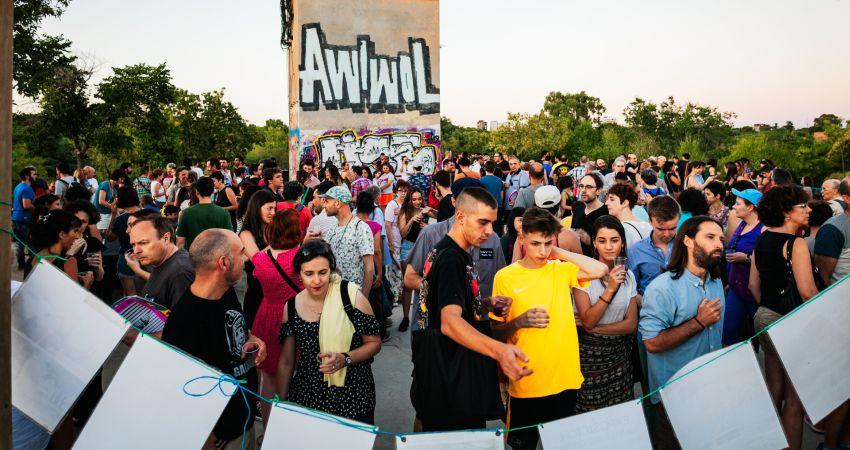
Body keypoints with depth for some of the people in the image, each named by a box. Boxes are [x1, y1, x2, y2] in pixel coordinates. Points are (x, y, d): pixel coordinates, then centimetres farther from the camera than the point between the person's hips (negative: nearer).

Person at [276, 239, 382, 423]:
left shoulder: (351, 295, -12)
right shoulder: (292, 307, -2)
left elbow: (374, 343, -4)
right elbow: (286, 362, 6)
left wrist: (345, 359, -19)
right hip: (307, 397, 2)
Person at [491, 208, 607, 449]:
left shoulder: (561, 269, 2)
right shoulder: (505, 277, -6)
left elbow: (600, 270, -14)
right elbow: (497, 332, -1)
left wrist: (559, 252, -7)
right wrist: (519, 322, -20)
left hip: (565, 380, 2)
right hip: (525, 384, -2)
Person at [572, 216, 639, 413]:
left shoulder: (628, 276, 4)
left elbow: (631, 324, 1)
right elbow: (588, 321, -14)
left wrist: (595, 329, -12)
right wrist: (610, 289, -22)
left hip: (617, 354, 4)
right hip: (588, 354, -4)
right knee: (587, 410, 4)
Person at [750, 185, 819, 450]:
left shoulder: (762, 240, 6)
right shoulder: (796, 244, -17)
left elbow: (754, 284, 11)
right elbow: (807, 291, -20)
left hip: (764, 318, 8)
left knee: (773, 390, 19)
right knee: (795, 398, 4)